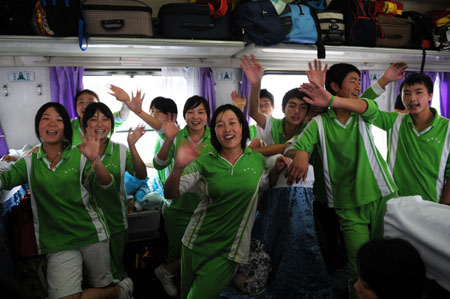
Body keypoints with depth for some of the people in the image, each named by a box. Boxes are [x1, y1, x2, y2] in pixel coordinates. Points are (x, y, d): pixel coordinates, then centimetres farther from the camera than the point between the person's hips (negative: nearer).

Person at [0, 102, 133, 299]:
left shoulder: (79, 155, -1)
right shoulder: (29, 163, 7)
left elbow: (106, 183, -13)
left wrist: (94, 160, -32)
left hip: (92, 235, -1)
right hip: (58, 243, 2)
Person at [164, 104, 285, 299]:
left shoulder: (257, 160, 0)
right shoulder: (204, 163, -5)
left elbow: (263, 183, 21)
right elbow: (170, 194, -11)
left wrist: (277, 170, 1)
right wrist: (178, 168, -31)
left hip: (228, 251, -1)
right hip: (196, 244, 1)